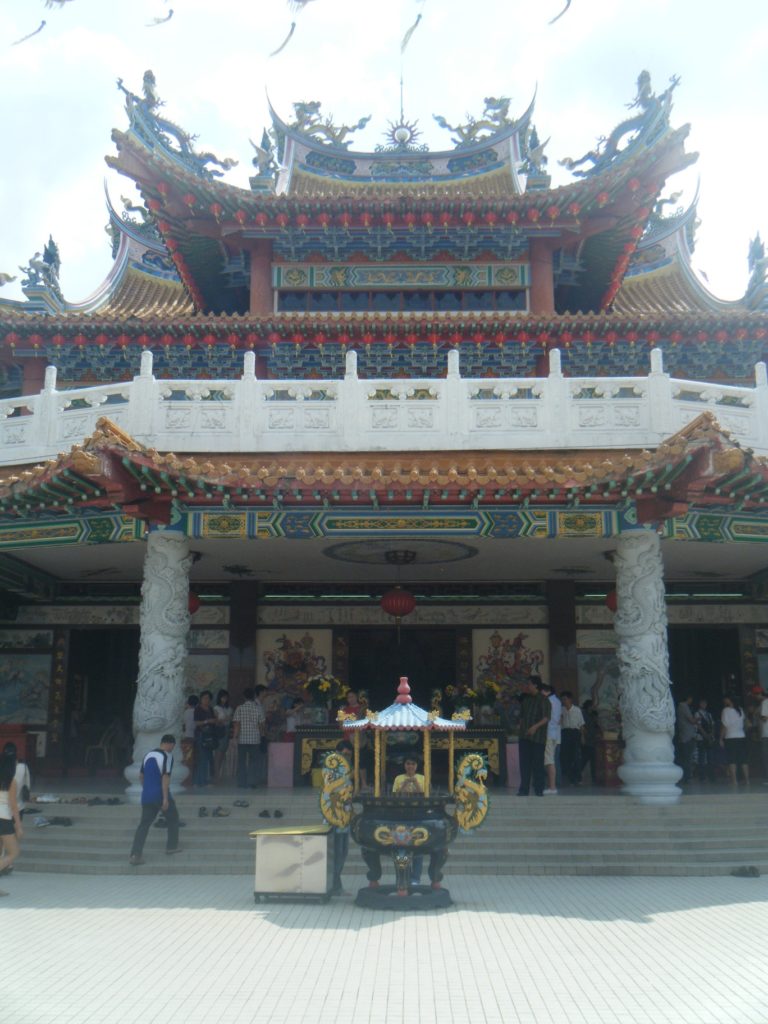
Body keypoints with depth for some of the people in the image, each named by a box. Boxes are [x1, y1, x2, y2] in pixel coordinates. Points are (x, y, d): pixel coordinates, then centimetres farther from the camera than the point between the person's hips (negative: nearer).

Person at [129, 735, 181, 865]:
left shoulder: (148, 755, 12)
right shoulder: (167, 756, -10)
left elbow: (141, 776, 19)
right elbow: (165, 777, -19)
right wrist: (165, 798, -20)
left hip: (147, 796, 6)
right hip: (160, 795, -6)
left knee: (144, 824, 7)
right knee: (173, 818, 17)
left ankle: (135, 855, -5)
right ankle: (172, 846, 26)